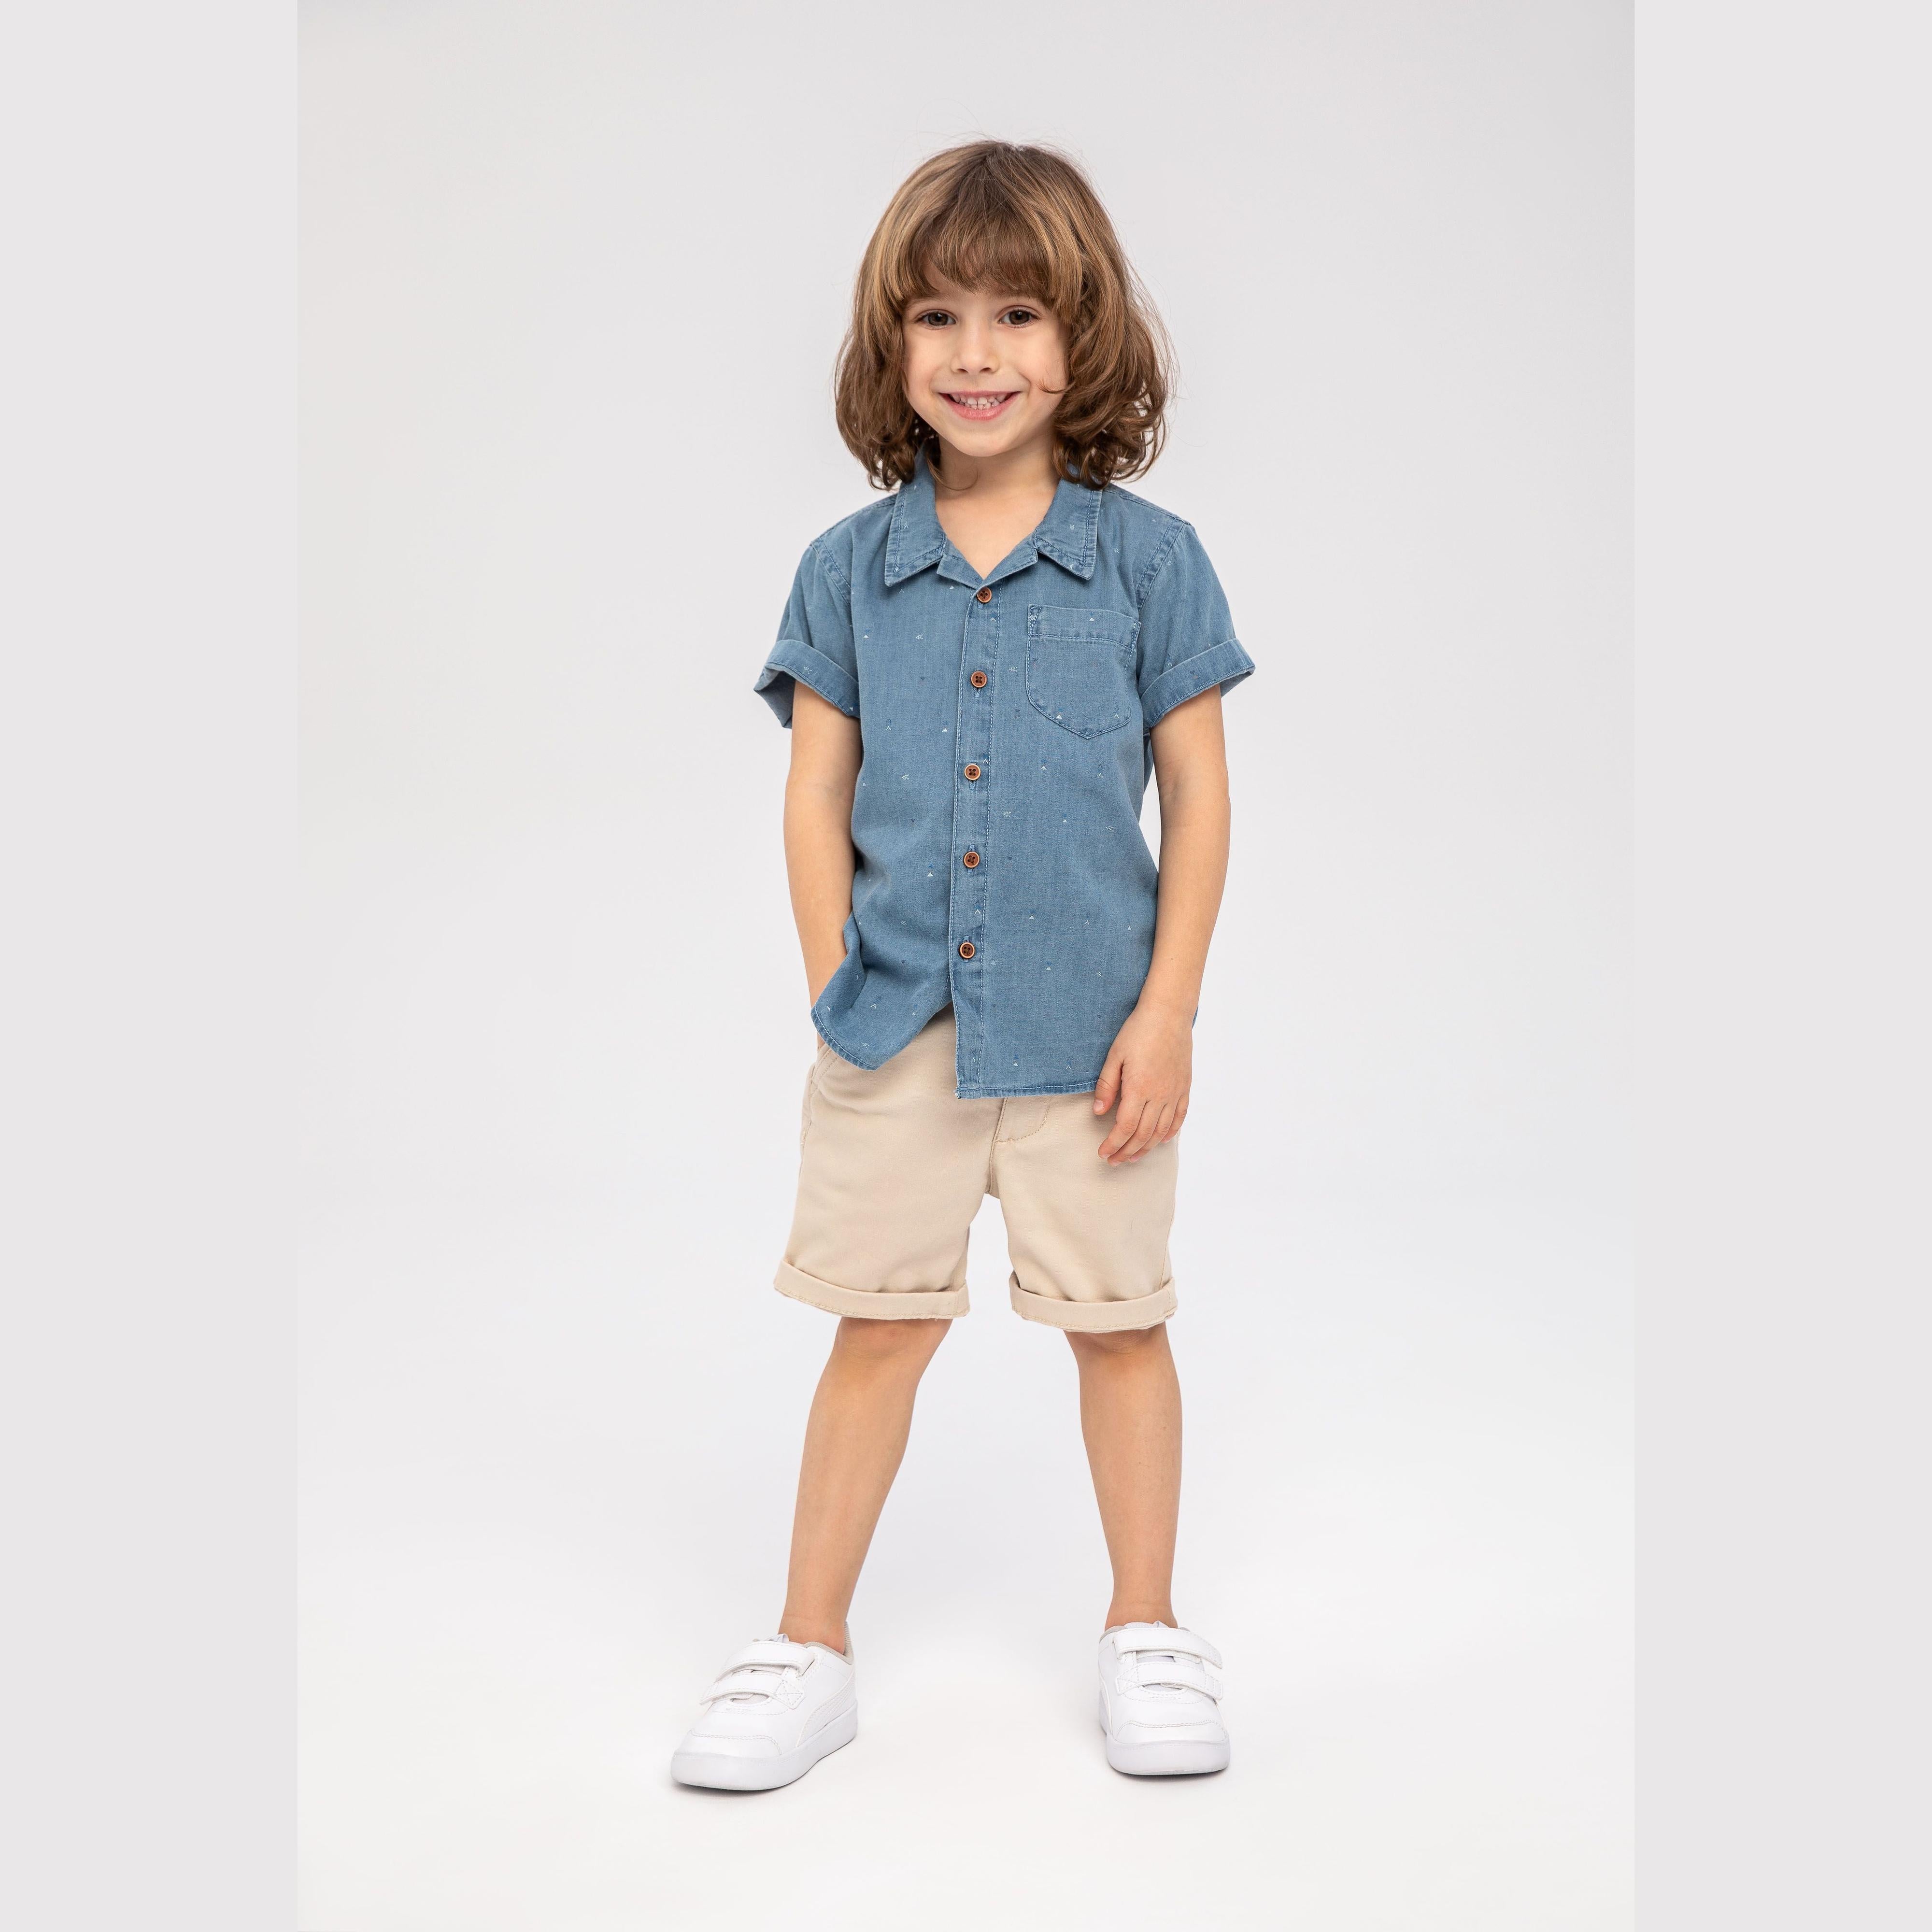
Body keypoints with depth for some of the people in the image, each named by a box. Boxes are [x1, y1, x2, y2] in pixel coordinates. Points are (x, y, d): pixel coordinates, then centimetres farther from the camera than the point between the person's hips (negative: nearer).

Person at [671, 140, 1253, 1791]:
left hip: (1087, 1026, -1)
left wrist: (1167, 1013, -6)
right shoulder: (848, 571, 3)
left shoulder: (1148, 560, -2)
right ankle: (811, 1651, 23)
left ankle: (1148, 1629, 30)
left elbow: (1200, 798, -1)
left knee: (1119, 1322, 11)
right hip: (899, 1025, 1)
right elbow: (817, 798, 5)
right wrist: (840, 996, -2)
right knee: (877, 1328, 9)